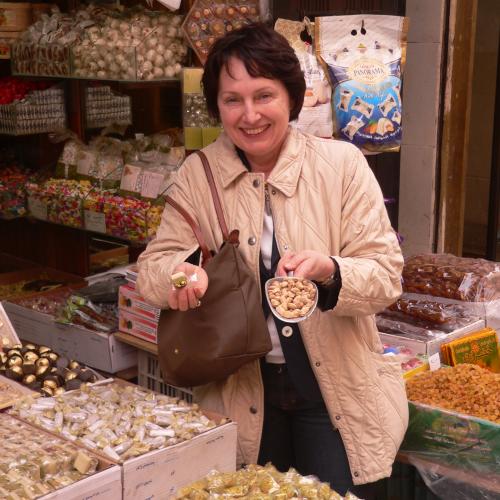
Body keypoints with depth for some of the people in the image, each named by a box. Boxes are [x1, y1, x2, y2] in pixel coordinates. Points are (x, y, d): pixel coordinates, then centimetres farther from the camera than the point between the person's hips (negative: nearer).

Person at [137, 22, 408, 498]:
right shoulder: (197, 175, -4)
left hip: (336, 393, -2)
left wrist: (328, 271, -33)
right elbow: (153, 265, -4)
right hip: (241, 396, 2)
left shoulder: (342, 164, -10)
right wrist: (181, 272, -28)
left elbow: (386, 274, -12)